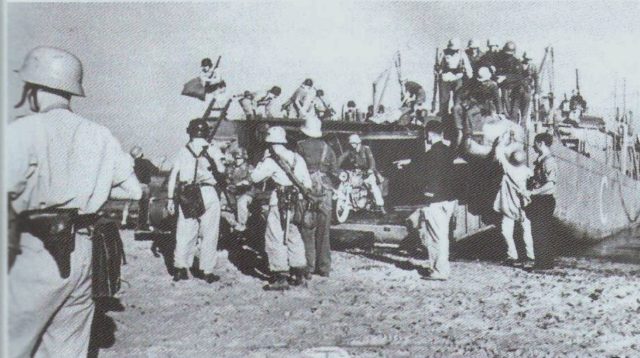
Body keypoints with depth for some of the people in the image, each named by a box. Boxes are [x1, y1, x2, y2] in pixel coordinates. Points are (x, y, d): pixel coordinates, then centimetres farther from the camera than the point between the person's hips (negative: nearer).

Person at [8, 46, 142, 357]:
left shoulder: (24, 130, -10)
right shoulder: (99, 136, 7)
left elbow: (8, 187, -22)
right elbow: (132, 191, 12)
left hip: (37, 253, -6)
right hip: (83, 251, 6)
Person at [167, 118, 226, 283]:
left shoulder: (183, 150, 10)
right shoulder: (212, 149, 2)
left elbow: (173, 175, 6)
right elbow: (221, 169, -10)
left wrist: (170, 198, 9)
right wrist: (218, 164, 12)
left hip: (186, 195, 3)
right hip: (207, 193, -2)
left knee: (184, 232, 8)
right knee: (209, 234, 4)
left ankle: (180, 267, 4)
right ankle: (208, 271, 6)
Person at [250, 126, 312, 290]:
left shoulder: (271, 161, -10)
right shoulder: (297, 158, 8)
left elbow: (254, 177, -3)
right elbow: (308, 183, 8)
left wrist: (263, 159, 5)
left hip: (280, 204, -7)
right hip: (296, 202, 7)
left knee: (275, 239, -1)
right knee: (293, 237, 17)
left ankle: (281, 277, -5)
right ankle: (299, 274, 22)